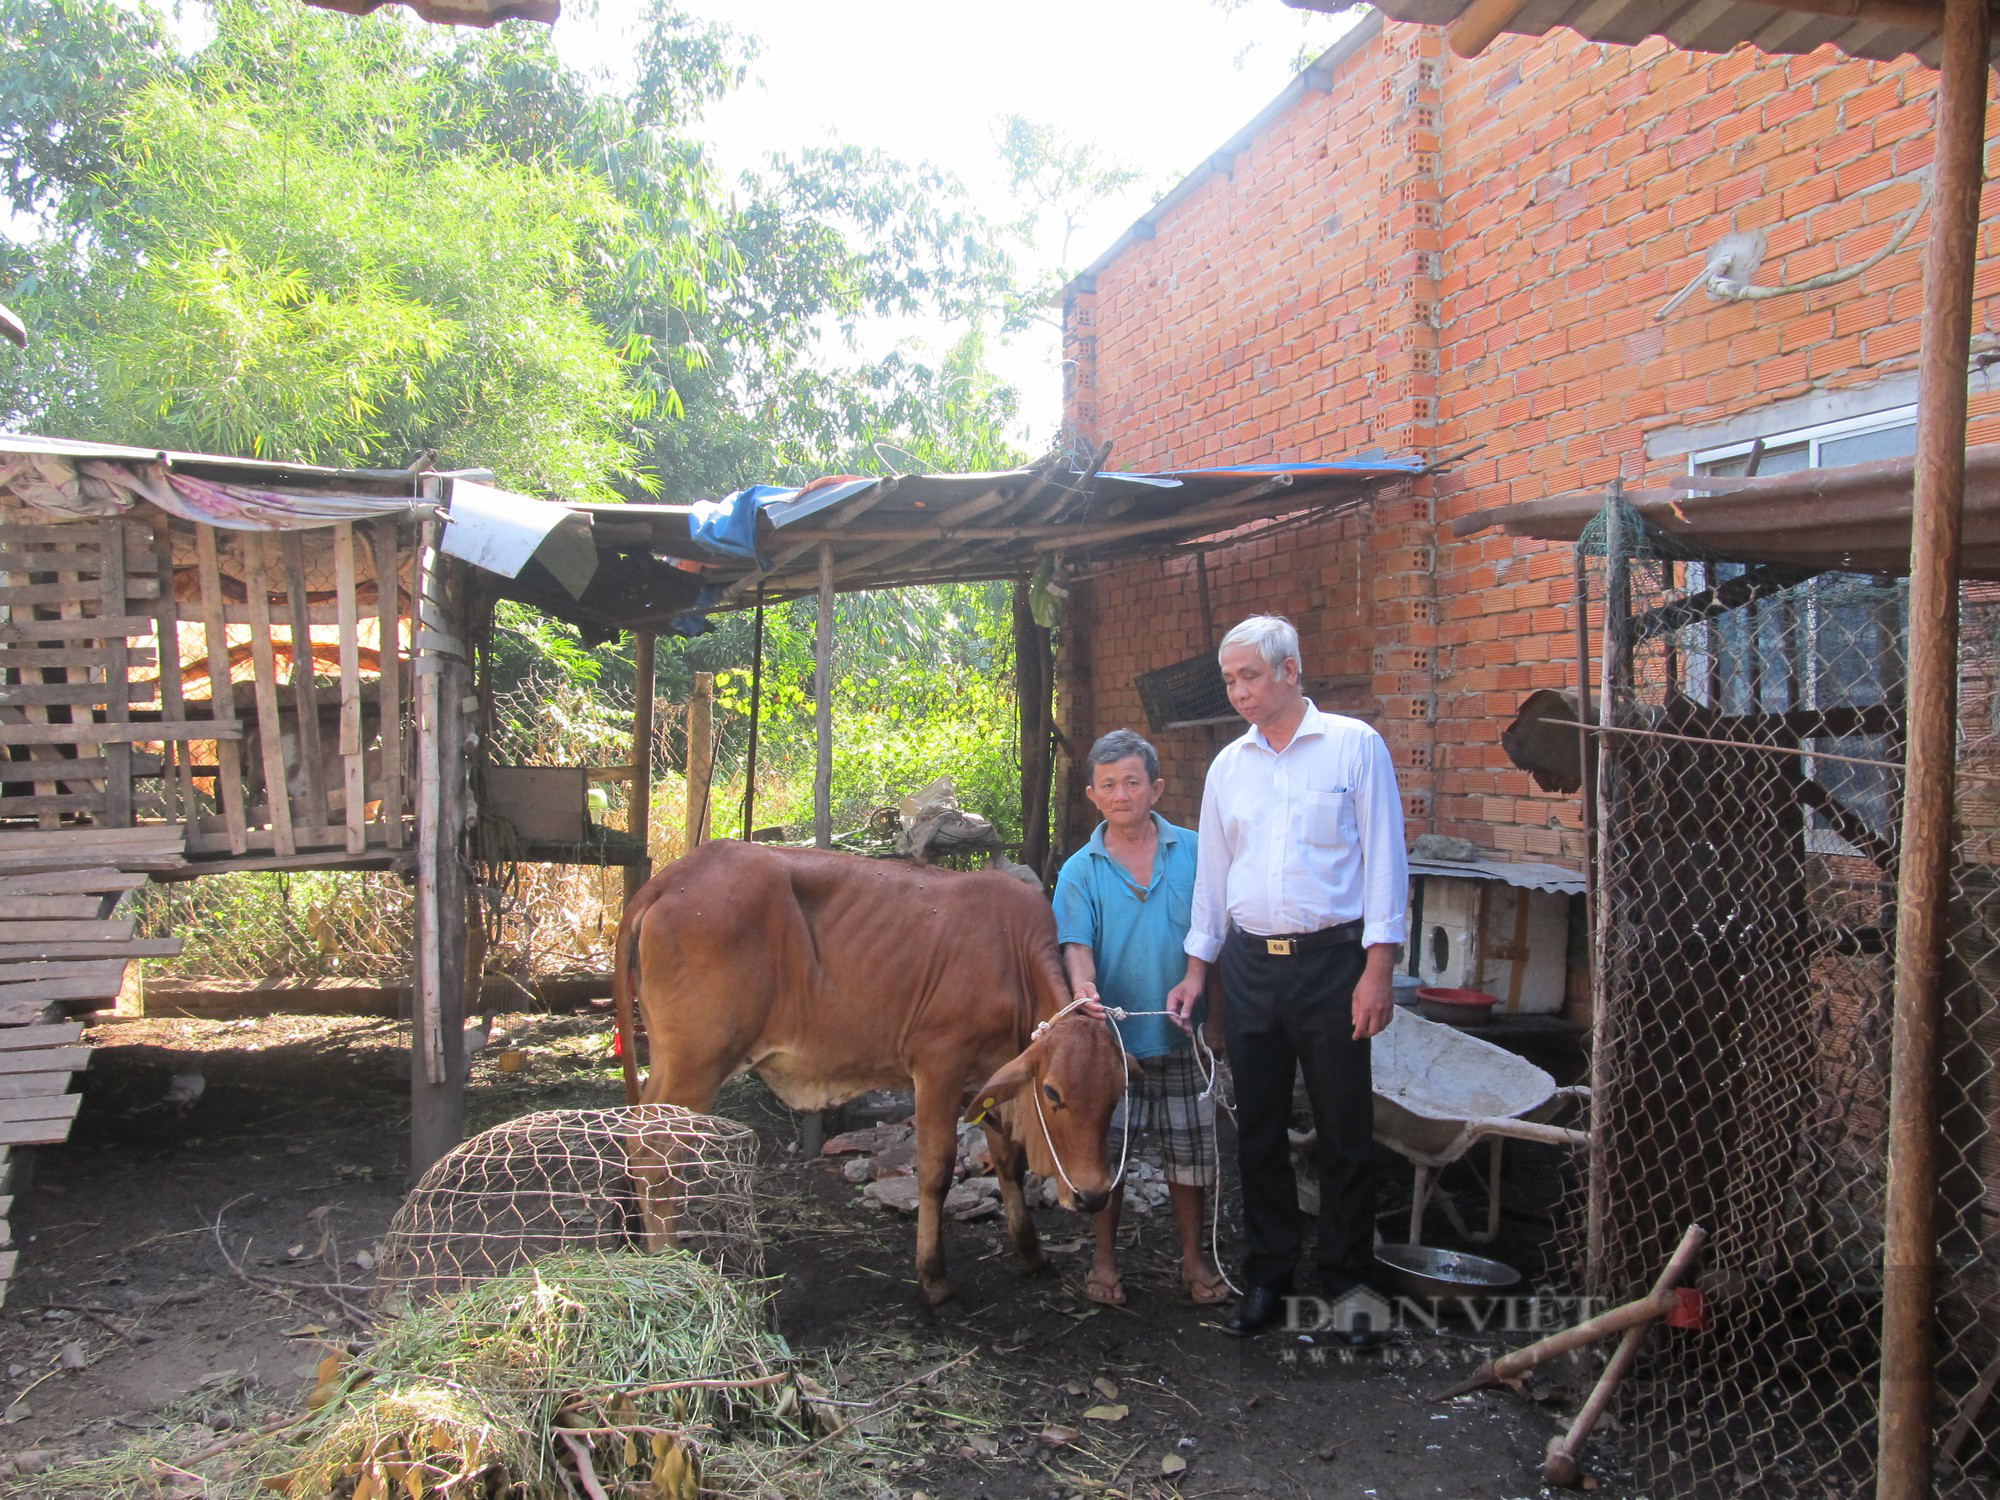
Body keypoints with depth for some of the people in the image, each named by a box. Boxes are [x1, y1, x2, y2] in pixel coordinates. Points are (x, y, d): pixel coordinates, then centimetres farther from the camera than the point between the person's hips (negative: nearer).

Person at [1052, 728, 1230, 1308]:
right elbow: (1076, 941, -10)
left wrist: (1194, 984, -11)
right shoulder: (1080, 870, 0)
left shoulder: (1193, 852, 1)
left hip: (1180, 1037, 1)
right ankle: (1104, 1260, 24)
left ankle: (1193, 1258, 26)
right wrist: (1081, 984, -30)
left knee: (1191, 1148, 9)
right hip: (1110, 1036, 0)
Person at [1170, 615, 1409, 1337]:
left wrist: (1377, 970, -11)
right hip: (1250, 966, 4)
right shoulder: (1228, 765, 11)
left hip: (1331, 960, -4)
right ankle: (1268, 1277, 21)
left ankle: (1348, 1281, 18)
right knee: (1258, 1129, 9)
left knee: (1344, 1130, 4)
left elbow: (1385, 860, -5)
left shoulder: (1354, 745, -2)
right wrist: (1196, 967, 13)